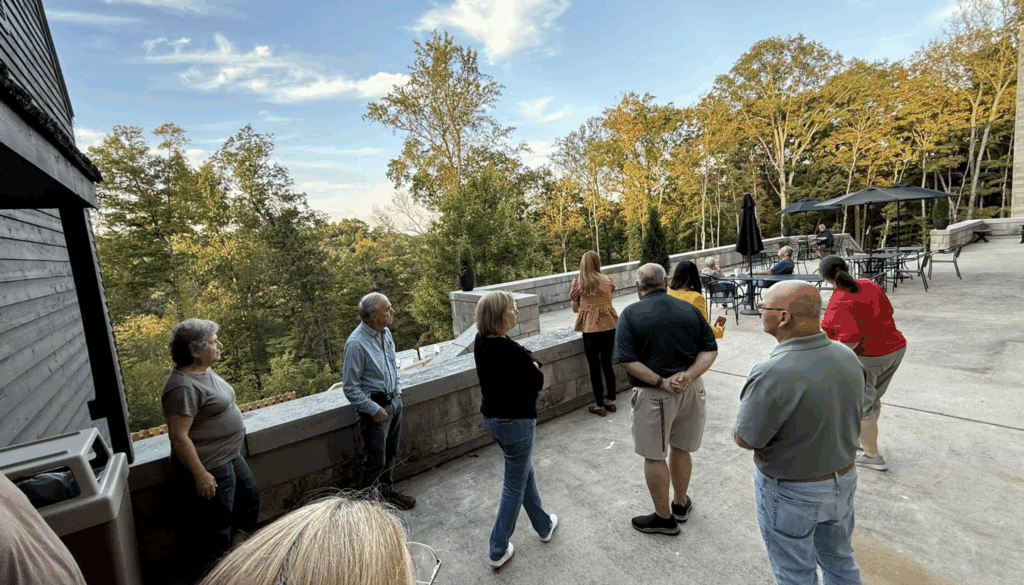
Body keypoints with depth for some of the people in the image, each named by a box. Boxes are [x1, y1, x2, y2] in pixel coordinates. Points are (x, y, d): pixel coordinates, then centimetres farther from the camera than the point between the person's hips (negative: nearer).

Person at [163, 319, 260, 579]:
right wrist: (200, 475, -23)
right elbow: (179, 437, -27)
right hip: (209, 468, -10)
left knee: (249, 496, 25)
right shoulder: (183, 387, -27)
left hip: (231, 457, 10)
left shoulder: (204, 371, 3)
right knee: (214, 528, 7)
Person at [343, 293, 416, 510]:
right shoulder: (356, 343, -24)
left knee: (389, 453, 22)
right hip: (375, 407, -8)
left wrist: (398, 392, 10)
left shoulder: (385, 333, 1)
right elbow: (350, 388, -19)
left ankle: (387, 492, 41)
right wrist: (374, 409, -18)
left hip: (394, 402, 8)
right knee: (375, 460, 6)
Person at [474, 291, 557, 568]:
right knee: (515, 486, 11)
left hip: (491, 417, 9)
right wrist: (534, 366, -4)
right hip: (516, 421, -9)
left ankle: (544, 525, 47)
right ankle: (498, 550, 27)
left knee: (525, 473, 26)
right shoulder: (512, 352, -30)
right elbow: (538, 383, -18)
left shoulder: (480, 342, -4)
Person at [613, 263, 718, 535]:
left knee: (654, 456, 12)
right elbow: (710, 349, -2)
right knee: (680, 449, 22)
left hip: (653, 395, -5)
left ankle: (664, 517, 27)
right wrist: (688, 375, -14)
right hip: (690, 390, 5)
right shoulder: (690, 309, 2)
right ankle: (681, 505, 42)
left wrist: (662, 382, -17)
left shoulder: (631, 314, -11)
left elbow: (627, 360, -19)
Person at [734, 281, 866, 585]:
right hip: (843, 479, 7)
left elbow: (745, 439, -23)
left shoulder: (772, 375, -34)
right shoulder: (847, 357, -10)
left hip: (791, 493, -6)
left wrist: (750, 401, -8)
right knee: (839, 561, 30)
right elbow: (849, 416, 5)